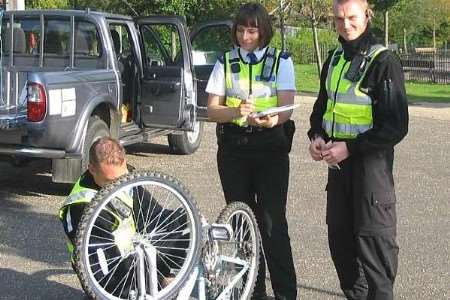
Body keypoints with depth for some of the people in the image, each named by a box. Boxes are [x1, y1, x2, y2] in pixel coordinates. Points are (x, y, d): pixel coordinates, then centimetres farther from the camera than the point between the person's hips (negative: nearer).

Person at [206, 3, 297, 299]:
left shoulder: (281, 61, 3)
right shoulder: (225, 63, 8)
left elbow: (286, 108, -8)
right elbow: (212, 109, 1)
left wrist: (271, 120, -31)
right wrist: (236, 112, -21)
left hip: (270, 147, -3)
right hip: (233, 147, 3)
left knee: (272, 222, -8)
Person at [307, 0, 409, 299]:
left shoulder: (384, 61, -12)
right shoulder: (334, 59, 11)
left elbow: (396, 126, -15)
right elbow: (322, 104, 22)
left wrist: (350, 147, -19)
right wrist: (316, 135, 2)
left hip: (371, 161, -7)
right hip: (338, 162, 7)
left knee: (373, 241, -4)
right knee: (340, 238, 14)